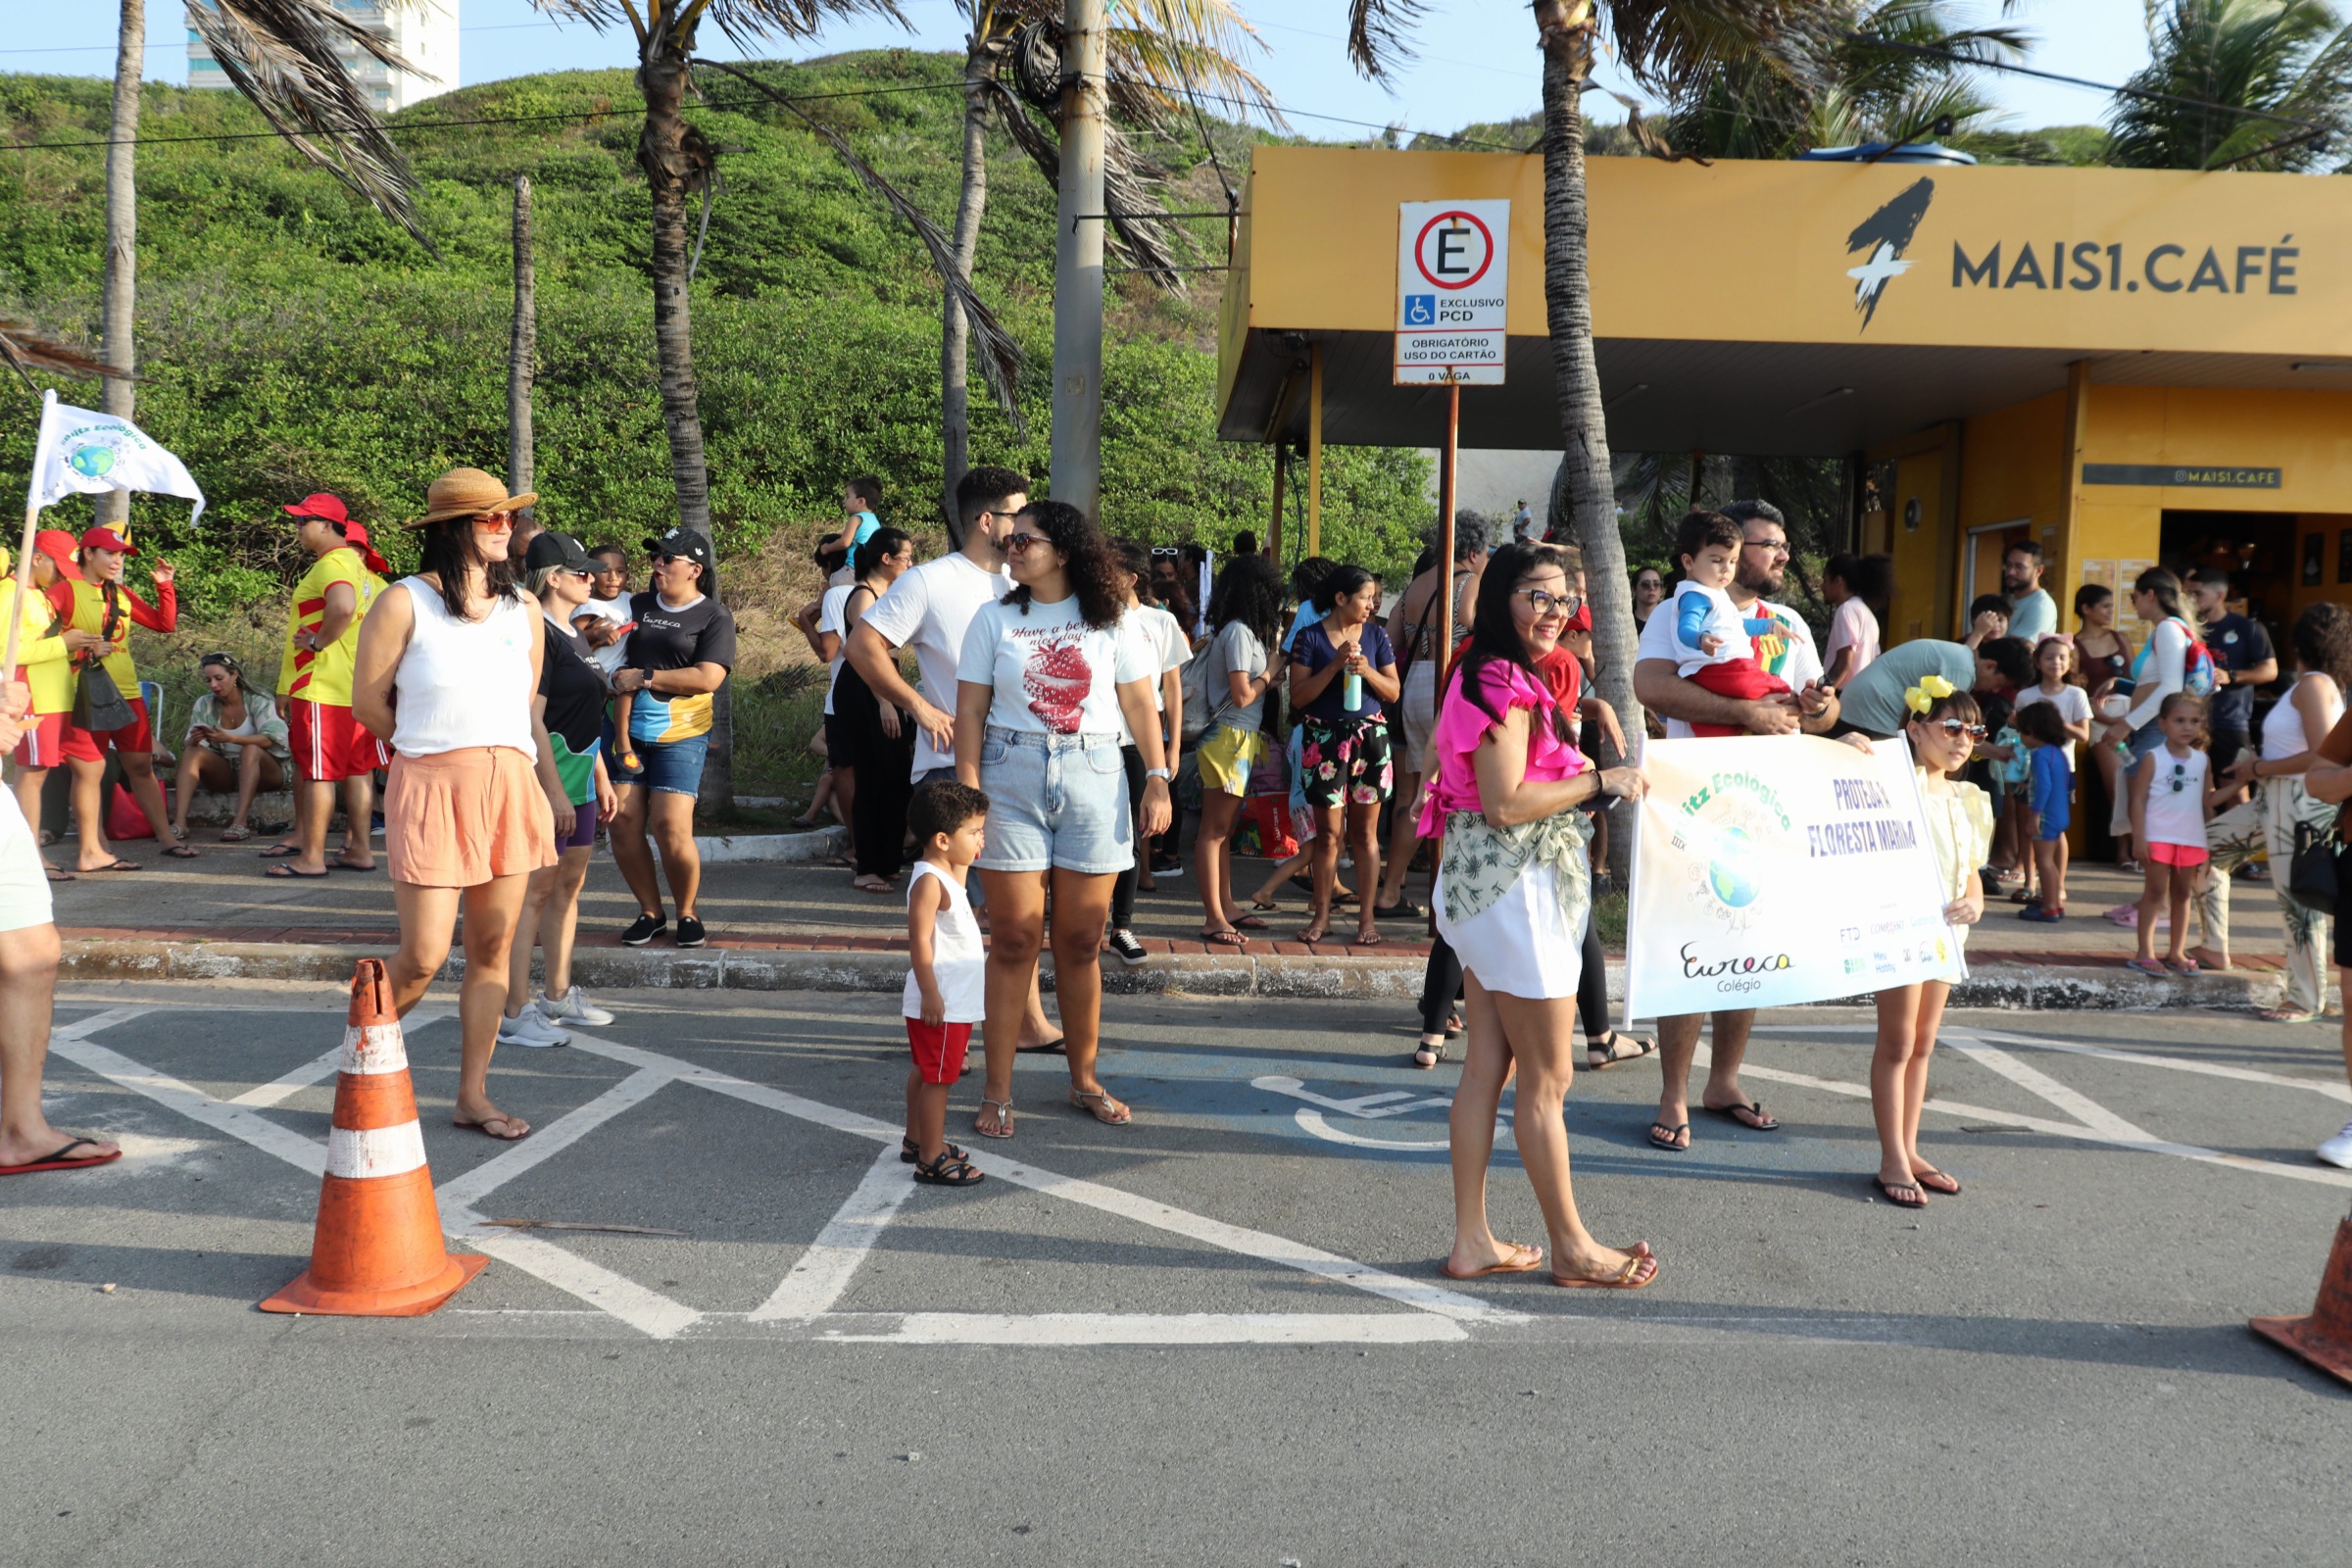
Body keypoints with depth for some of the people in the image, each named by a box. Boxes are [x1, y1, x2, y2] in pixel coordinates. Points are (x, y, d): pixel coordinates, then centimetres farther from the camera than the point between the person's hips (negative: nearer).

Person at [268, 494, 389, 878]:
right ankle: (361, 849, 14)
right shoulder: (360, 569, 17)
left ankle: (312, 857, 0)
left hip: (321, 687, -10)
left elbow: (343, 605, -35)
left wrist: (318, 641, -20)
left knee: (318, 771, -5)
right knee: (356, 768, 10)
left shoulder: (331, 564, -14)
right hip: (354, 684, 10)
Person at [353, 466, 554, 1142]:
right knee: (424, 957, -6)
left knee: (492, 948, 5)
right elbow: (367, 700, 1)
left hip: (510, 784, 5)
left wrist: (498, 752, 15)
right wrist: (438, 742, 8)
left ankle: (473, 1094, 15)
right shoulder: (403, 603, -2)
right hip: (432, 788, -5)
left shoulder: (523, 607, 13)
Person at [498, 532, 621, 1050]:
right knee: (536, 888, -7)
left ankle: (558, 995, 25)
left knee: (569, 884, 14)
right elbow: (532, 719, -20)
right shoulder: (538, 634, -14)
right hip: (548, 776, -10)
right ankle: (515, 1012, -3)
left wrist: (601, 778, 21)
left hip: (578, 777, 10)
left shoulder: (574, 635, 15)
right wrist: (554, 790, -23)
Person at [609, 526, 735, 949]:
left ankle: (687, 913, 9)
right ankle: (650, 911, 15)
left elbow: (707, 678, -12)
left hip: (681, 733, -5)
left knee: (671, 826, -12)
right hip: (629, 729, 5)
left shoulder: (714, 617, -1)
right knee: (623, 821, -2)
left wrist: (644, 677, -12)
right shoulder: (637, 606, 15)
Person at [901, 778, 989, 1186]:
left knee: (925, 1072, 20)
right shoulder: (928, 881, -20)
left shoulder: (946, 876, 12)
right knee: (937, 1077, -3)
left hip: (954, 999, 10)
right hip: (940, 1002, -10)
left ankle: (916, 1141, 33)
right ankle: (932, 1159, 3)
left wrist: (962, 864, 18)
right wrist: (930, 993, -25)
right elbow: (919, 941, -24)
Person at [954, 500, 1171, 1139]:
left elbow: (1141, 707, 5)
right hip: (1011, 779, 0)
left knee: (1081, 941, 5)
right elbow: (971, 711, 2)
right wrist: (968, 792, -6)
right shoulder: (994, 619, 6)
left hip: (1093, 779, 0)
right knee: (1013, 939, -1)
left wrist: (1158, 780, -4)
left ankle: (1084, 1080, 20)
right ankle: (998, 1091, 7)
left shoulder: (1110, 623, 5)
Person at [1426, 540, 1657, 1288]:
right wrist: (1601, 782, -13)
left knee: (1487, 1067, 13)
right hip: (1514, 885, -10)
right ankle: (1572, 1248, 15)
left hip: (1484, 887, 10)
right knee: (1547, 1076, 2)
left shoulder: (1493, 677, 14)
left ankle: (1472, 1241, 20)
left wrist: (1568, 773, 15)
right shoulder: (1508, 685, -17)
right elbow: (1505, 803, -23)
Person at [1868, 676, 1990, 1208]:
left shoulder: (1968, 800, 12)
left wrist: (1974, 901, -4)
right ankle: (1893, 1161, 5)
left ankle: (1908, 1150, 22)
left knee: (1923, 1043, 13)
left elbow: (1970, 869, 17)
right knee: (1897, 1043, -2)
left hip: (1946, 928, 7)